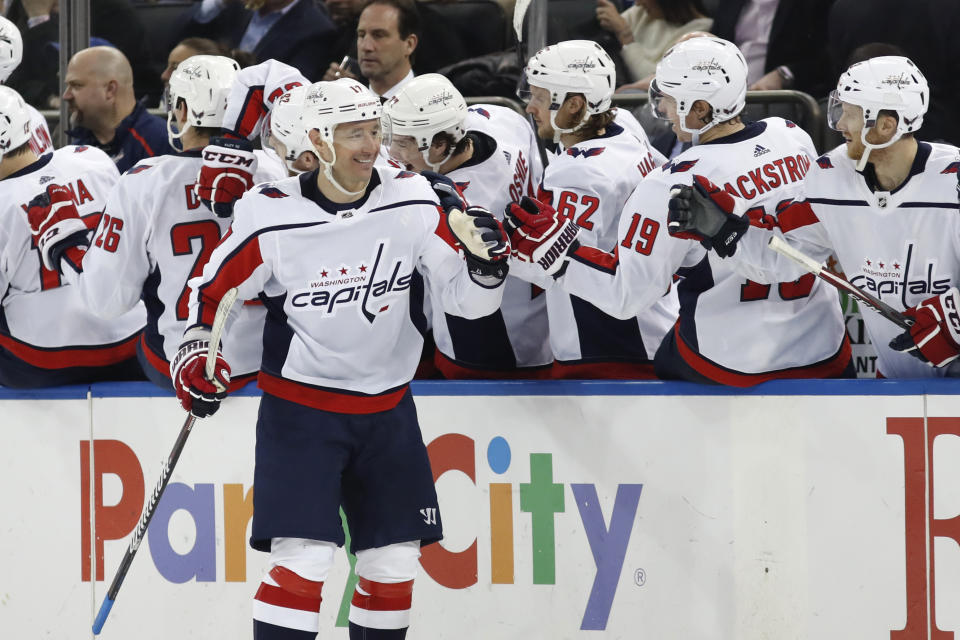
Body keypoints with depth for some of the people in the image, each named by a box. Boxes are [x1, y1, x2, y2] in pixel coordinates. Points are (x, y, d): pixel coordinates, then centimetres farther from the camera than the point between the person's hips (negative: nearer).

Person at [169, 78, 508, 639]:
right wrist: (198, 352, -13)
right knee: (303, 558, -16)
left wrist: (487, 259, -22)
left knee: (394, 562, 10)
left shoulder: (413, 202, -5)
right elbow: (214, 290, 1)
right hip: (300, 408, -4)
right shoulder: (273, 217, -13)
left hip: (387, 410, 4)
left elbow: (466, 299, -2)